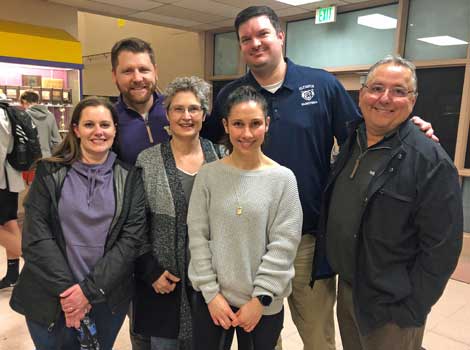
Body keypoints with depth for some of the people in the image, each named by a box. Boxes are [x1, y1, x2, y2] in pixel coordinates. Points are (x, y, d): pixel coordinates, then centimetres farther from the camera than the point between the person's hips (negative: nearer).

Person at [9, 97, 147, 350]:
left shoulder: (129, 177, -1)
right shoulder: (49, 172, -1)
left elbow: (133, 237, -7)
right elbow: (35, 236, -7)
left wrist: (90, 289, -13)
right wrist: (66, 290, -14)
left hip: (107, 299, 1)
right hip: (50, 298, 0)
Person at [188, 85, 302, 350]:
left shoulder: (283, 179, -7)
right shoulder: (208, 175, -4)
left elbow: (284, 244, -9)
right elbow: (197, 236, -4)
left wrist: (260, 298, -10)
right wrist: (211, 293, -7)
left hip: (263, 304, -1)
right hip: (211, 299, 1)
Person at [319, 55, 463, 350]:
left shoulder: (432, 162, -19)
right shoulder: (350, 143, 1)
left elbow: (441, 248, -18)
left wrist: (410, 310, -15)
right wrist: (333, 267, 10)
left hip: (390, 307, -6)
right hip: (345, 289, 6)